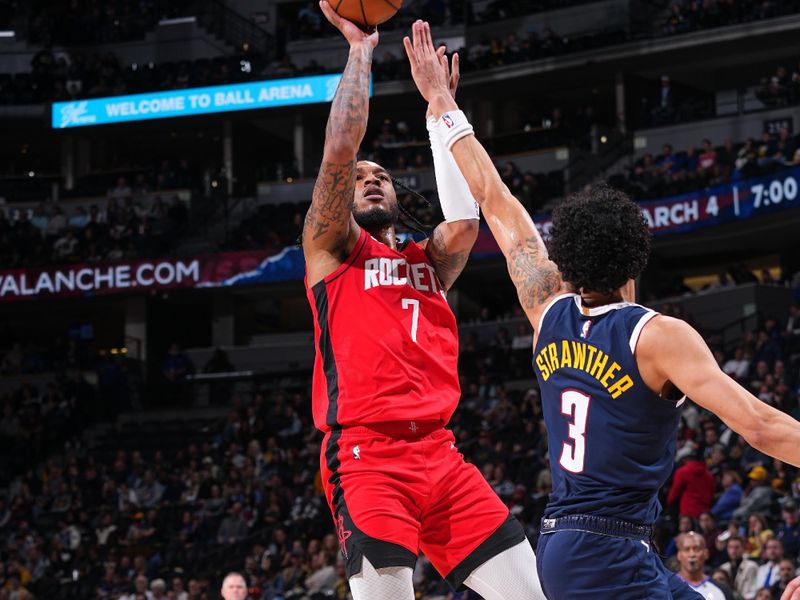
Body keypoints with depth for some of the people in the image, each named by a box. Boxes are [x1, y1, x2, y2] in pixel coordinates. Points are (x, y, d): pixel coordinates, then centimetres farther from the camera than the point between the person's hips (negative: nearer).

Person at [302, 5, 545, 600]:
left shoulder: (428, 261, 23)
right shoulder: (332, 250, 11)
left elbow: (464, 219, 2)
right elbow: (339, 152, -3)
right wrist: (361, 50, 3)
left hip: (439, 454, 5)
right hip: (366, 455, -5)